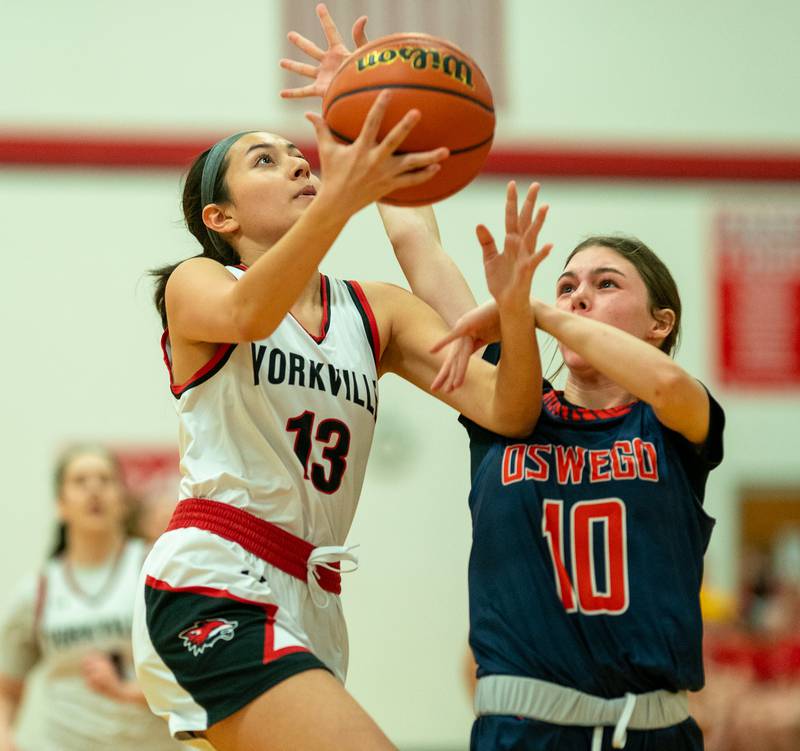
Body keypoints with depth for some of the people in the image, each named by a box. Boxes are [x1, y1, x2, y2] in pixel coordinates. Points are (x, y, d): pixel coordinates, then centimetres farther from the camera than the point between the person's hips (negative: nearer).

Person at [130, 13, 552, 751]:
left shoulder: (379, 311, 16)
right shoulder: (194, 286, 3)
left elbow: (506, 411, 3)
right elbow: (248, 314, -23)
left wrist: (513, 305, -17)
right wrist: (339, 200, -38)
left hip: (310, 605, 7)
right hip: (211, 589, -7)